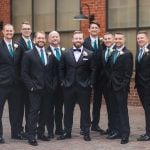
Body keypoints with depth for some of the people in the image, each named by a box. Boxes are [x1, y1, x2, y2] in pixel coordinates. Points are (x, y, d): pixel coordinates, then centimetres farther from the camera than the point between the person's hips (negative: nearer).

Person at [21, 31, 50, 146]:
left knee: (44, 111, 8)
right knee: (34, 111, -5)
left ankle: (40, 133, 20)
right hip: (35, 89, -4)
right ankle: (31, 136, 0)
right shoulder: (29, 54, -2)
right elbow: (24, 73, -4)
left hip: (46, 89, 4)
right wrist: (31, 86, -11)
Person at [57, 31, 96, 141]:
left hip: (84, 87, -2)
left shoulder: (89, 54, 1)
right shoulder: (66, 54, 6)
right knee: (68, 110, 8)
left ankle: (86, 132, 12)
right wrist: (63, 81, 3)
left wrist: (90, 83, -6)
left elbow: (93, 70, 0)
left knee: (85, 110, 3)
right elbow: (62, 69, 10)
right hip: (69, 86, 2)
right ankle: (67, 132, 17)